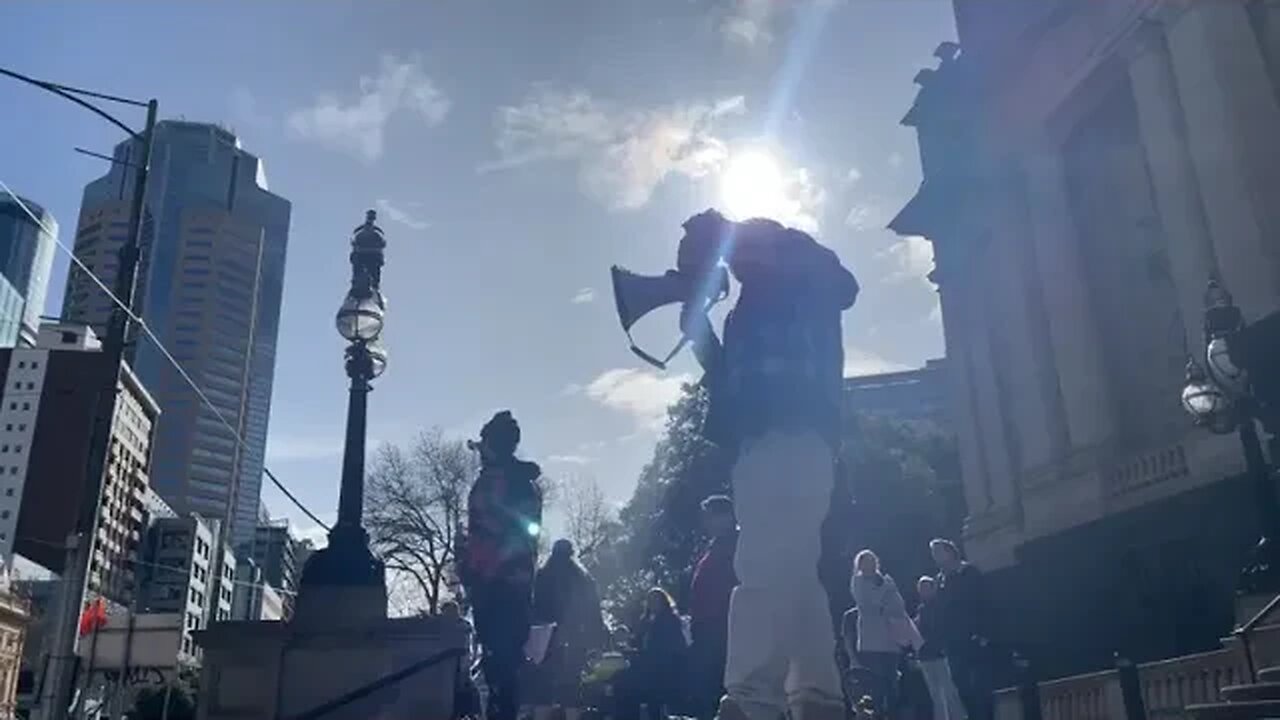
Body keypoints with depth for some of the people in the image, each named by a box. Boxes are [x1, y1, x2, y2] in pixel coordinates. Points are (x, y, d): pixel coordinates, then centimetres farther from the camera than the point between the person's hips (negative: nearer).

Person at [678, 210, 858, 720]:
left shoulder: (801, 285, 13)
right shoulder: (752, 310, 30)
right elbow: (728, 380, 26)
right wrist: (696, 320, 18)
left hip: (792, 439, -10)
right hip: (765, 444, 10)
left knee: (764, 571, -18)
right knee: (791, 576, 7)